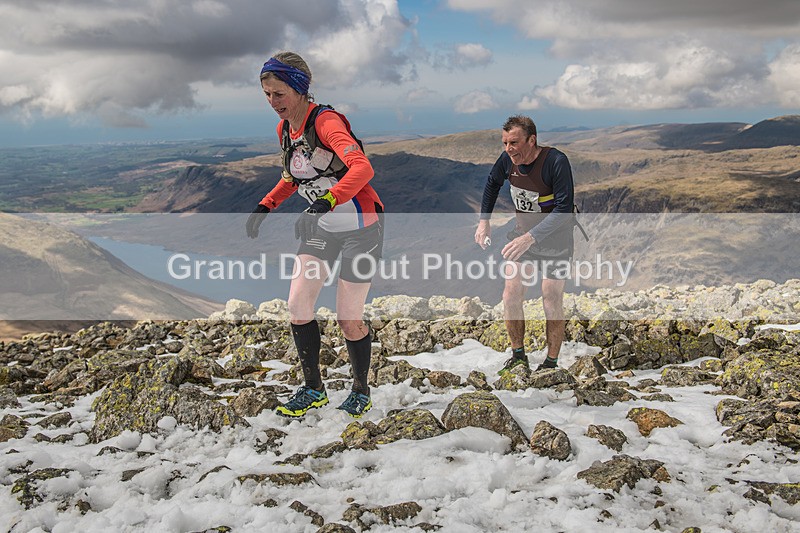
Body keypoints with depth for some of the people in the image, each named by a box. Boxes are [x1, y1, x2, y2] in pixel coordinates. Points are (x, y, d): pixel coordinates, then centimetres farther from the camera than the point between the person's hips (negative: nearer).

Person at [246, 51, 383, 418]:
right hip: (321, 227, 7)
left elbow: (362, 168, -39)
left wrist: (327, 201, -52)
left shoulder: (326, 121, -23)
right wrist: (266, 206, 8)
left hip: (360, 227, -7)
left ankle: (361, 391, 23)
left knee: (348, 320, -2)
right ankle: (313, 390, 16)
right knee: (298, 306, -1)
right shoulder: (284, 129, 3)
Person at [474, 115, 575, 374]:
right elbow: (493, 183, 13)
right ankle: (518, 357, 17)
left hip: (554, 243, -5)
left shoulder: (556, 161, -26)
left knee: (552, 304, 1)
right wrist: (484, 221, 7)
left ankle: (551, 364, 18)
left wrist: (530, 237, -37)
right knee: (510, 296, 0)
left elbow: (564, 208, -29)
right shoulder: (507, 159, -9)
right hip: (522, 236, 5)